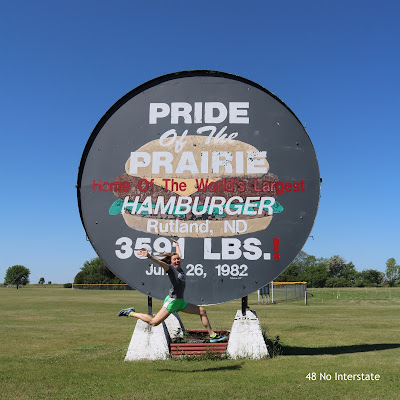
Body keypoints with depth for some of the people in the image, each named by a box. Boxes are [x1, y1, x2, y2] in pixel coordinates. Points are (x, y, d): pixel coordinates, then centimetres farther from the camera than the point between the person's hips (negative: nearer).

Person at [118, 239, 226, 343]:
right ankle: (130, 313, 6)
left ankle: (212, 336, 15)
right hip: (172, 300, -9)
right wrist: (149, 256, -44)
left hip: (180, 302, 9)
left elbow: (179, 255, 33)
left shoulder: (179, 268, 13)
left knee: (202, 311, 8)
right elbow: (160, 262, -27)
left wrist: (177, 245, 47)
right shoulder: (170, 268, -8)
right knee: (154, 322, -10)